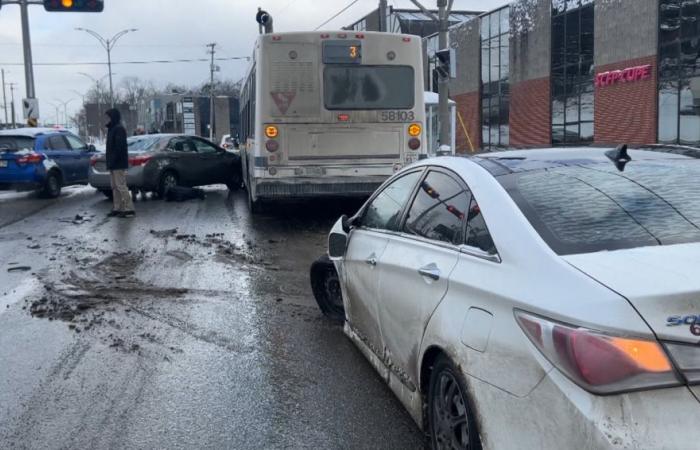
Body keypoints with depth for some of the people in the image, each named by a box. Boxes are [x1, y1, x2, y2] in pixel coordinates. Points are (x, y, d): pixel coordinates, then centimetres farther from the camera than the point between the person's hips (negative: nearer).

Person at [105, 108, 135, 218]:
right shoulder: (112, 129, 19)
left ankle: (129, 209, -9)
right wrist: (110, 162, 17)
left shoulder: (119, 129, -12)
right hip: (114, 164, 10)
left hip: (119, 164, -10)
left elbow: (119, 147, -21)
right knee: (115, 187, 11)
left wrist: (113, 161, -23)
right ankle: (117, 208, 15)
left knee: (121, 186, -10)